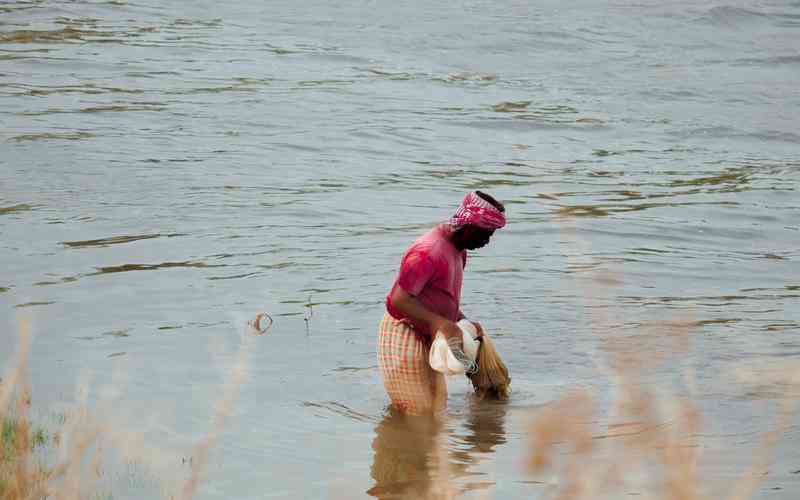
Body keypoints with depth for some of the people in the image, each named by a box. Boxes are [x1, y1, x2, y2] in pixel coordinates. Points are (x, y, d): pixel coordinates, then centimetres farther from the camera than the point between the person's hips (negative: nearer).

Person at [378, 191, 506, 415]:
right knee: (418, 413, -8)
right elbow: (400, 299, -28)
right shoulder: (428, 252, -25)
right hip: (403, 335, -10)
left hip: (426, 338, 10)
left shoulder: (458, 251, 8)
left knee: (437, 408, 14)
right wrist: (438, 322, -37)